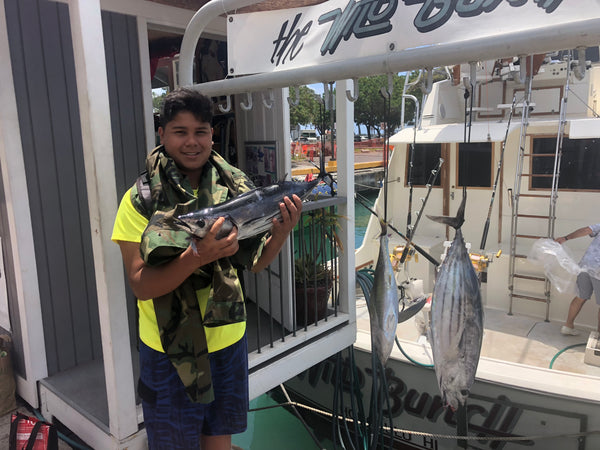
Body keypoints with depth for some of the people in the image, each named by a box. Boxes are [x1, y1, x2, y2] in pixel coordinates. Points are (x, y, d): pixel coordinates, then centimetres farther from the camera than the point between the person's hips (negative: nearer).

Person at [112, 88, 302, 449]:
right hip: (169, 348, -3)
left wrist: (281, 232, -18)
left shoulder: (234, 188, -4)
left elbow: (256, 262, 1)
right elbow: (141, 286, -19)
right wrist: (196, 256, -34)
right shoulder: (142, 199, -13)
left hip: (228, 338, 3)